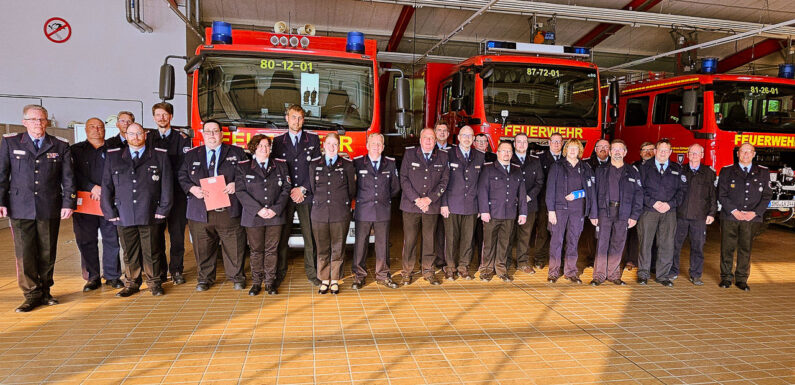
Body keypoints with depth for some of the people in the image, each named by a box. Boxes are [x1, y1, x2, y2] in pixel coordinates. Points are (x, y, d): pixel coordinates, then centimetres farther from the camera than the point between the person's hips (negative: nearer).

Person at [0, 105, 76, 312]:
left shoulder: (60, 146, 7)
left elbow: (68, 178, 6)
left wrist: (68, 203, -2)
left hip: (50, 209, 1)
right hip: (20, 208, 0)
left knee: (47, 253, 7)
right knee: (24, 254, -1)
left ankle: (45, 291, 20)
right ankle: (32, 295, 9)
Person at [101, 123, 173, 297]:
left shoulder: (160, 156, 6)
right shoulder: (113, 157, 11)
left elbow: (167, 185, 3)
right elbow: (106, 186, 10)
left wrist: (163, 209, -3)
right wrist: (110, 212, 3)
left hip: (150, 215, -2)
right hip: (123, 215, 2)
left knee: (152, 251, 4)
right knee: (129, 252, 9)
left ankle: (154, 283, 17)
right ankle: (131, 284, 22)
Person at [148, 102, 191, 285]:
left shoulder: (181, 138, 7)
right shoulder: (147, 137, 12)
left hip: (177, 192, -1)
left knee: (177, 232, 0)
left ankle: (176, 270, 10)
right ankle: (160, 270, 14)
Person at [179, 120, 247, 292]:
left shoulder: (236, 153, 8)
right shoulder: (191, 155, 13)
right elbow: (182, 177, 11)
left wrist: (237, 184, -10)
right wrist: (192, 188, -7)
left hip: (229, 210, -1)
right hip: (200, 211, 2)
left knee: (234, 246, 3)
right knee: (203, 247, 8)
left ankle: (237, 277, 18)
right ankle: (204, 279, 24)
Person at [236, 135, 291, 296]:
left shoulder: (280, 165, 8)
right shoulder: (243, 167, 4)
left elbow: (286, 189, 3)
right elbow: (240, 191, -4)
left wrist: (275, 209, -9)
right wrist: (258, 209, -13)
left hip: (275, 216, 1)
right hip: (253, 216, -1)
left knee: (272, 250, 6)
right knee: (256, 250, 7)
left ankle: (270, 282, 16)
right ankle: (256, 282, 18)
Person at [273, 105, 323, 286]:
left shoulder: (313, 140, 8)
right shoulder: (278, 141, 10)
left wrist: (303, 189, -7)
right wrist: (290, 191, -5)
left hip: (307, 196, 0)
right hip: (284, 196, 1)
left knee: (310, 236, 2)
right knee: (282, 236, 3)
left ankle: (312, 272, 12)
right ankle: (280, 273, 13)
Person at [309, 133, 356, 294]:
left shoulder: (347, 165, 4)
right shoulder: (314, 165, 9)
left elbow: (352, 190, 9)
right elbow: (312, 189, 15)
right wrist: (319, 203, 12)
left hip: (340, 214, -1)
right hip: (319, 213, 1)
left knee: (338, 249, 5)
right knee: (322, 249, 6)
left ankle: (335, 280, 18)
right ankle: (324, 280, 19)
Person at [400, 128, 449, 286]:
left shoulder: (442, 157, 7)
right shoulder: (409, 154, 4)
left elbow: (444, 182, 3)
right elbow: (404, 179, -1)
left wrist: (429, 199, -8)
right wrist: (417, 199, -10)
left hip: (432, 206, 1)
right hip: (410, 205, -1)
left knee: (429, 240, 7)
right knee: (409, 240, 1)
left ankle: (428, 271, 20)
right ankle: (407, 272, 13)